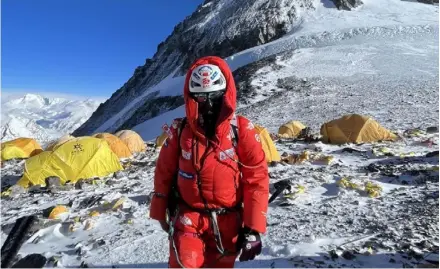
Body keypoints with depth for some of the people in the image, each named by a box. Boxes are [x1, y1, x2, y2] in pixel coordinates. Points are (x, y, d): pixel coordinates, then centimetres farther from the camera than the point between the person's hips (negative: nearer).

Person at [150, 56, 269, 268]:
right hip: (188, 217, 1)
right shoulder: (180, 131, -8)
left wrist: (253, 228, -10)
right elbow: (164, 173, 4)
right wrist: (160, 212, 13)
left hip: (227, 220, 0)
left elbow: (257, 179, -10)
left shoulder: (242, 131, -14)